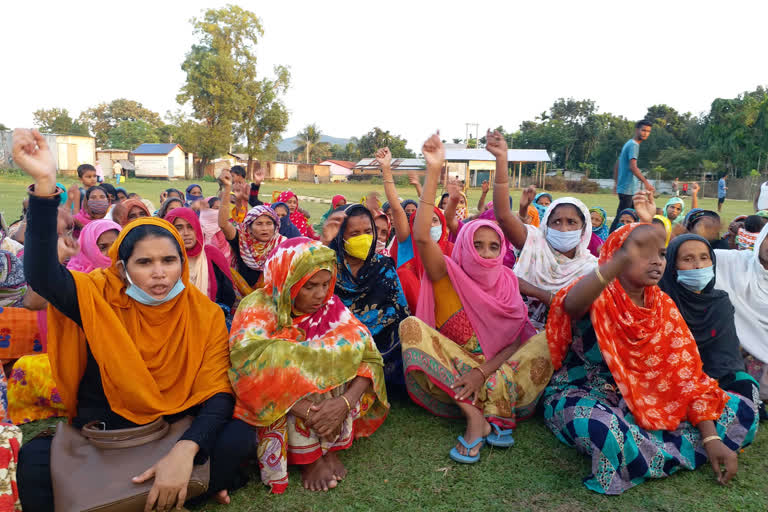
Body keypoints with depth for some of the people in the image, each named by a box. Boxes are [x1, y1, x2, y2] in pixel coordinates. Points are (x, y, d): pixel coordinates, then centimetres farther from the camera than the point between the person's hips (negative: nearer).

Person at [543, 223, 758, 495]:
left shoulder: (663, 305, 2)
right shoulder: (597, 297, -15)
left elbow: (686, 371, 0)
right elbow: (571, 304, -43)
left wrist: (712, 438, -10)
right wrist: (623, 258, -56)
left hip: (646, 399, 6)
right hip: (583, 395, -6)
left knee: (742, 411, -4)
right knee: (607, 431, -41)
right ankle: (676, 453, -9)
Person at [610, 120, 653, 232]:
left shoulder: (629, 143, 18)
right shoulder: (634, 145, -12)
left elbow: (617, 165, 23)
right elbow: (633, 167, -25)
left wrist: (616, 183, 26)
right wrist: (646, 182, -29)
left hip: (632, 189, 10)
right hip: (628, 189, -10)